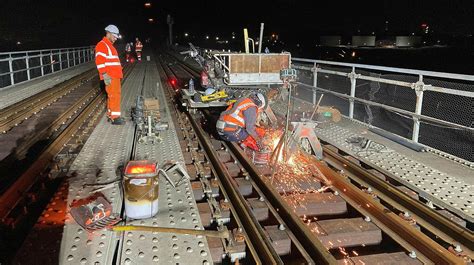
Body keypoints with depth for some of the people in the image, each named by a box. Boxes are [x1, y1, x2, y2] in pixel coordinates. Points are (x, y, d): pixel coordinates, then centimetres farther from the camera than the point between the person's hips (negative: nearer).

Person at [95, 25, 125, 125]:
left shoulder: (110, 45, 21)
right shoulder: (102, 45, -11)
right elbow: (100, 62, -19)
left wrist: (118, 74, 24)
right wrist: (105, 76, -24)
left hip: (115, 76, 10)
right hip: (110, 77, -10)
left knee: (113, 95, 15)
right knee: (114, 95, -9)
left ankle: (110, 114, 24)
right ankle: (115, 118, -6)